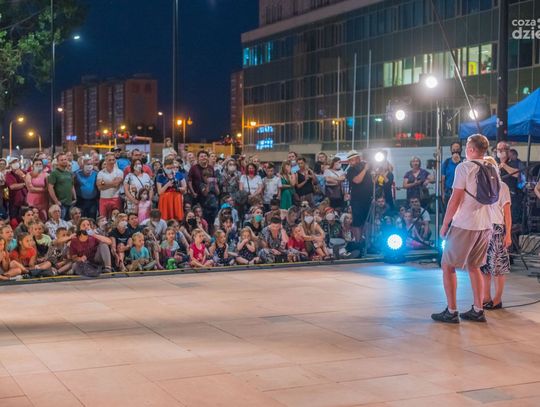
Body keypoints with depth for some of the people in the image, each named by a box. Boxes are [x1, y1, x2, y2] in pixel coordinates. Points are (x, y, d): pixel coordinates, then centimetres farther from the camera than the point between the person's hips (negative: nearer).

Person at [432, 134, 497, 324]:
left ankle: (451, 312, 0)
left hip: (464, 225, -7)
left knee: (448, 266, 3)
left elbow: (455, 199, -14)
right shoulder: (492, 169, 10)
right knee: (474, 267, 17)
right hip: (486, 225, 7)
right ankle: (478, 311, 15)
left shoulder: (464, 167, -11)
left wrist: (444, 224, -6)